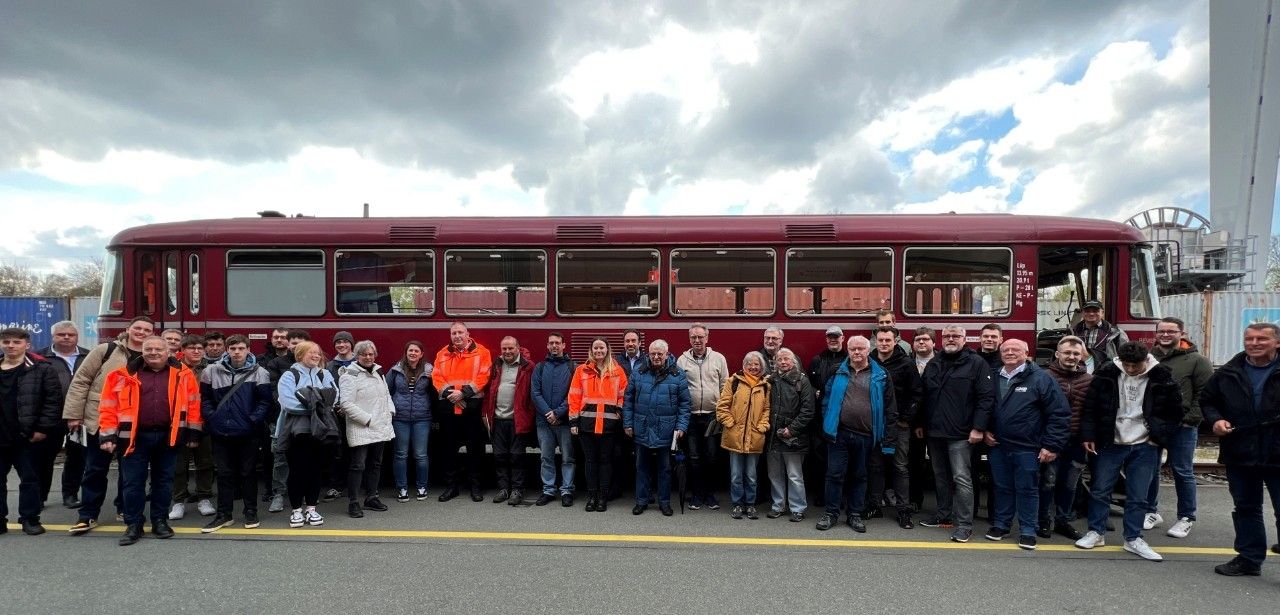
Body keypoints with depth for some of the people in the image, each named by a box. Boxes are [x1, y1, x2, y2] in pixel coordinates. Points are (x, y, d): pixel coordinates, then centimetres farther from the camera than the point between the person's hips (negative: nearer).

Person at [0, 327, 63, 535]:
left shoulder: (42, 369, -5)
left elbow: (54, 400, -10)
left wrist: (43, 428, -14)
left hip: (28, 437, -4)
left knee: (30, 479, 5)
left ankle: (30, 519, 14)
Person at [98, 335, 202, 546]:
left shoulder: (182, 374, 1)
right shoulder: (125, 375, 0)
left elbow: (193, 403, 4)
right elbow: (109, 406, 0)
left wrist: (194, 432, 3)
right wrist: (108, 435, -6)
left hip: (168, 436, 1)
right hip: (135, 437, -1)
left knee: (163, 480, 10)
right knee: (133, 482, 4)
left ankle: (160, 521, 23)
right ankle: (133, 525, 16)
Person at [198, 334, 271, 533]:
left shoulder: (259, 373, -4)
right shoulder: (212, 371, 3)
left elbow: (265, 401, -5)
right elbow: (205, 399, 7)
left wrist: (254, 420, -14)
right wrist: (212, 419, -5)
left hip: (248, 433, -2)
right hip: (221, 432, 2)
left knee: (247, 472, 8)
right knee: (224, 473, 10)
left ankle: (251, 513, 18)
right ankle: (224, 514, 19)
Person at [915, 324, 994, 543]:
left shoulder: (976, 363, -5)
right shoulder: (933, 364, 14)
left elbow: (986, 397, -10)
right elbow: (923, 396, 19)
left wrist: (978, 427, -16)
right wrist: (919, 423, 17)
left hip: (960, 434, -6)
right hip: (934, 432, 6)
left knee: (961, 478, -6)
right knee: (941, 476, 15)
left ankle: (964, 524, 1)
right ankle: (944, 515, 26)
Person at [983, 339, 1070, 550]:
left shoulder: (1041, 378, -7)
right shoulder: (994, 378, 8)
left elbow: (1060, 414, -9)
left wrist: (1051, 446, -12)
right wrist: (985, 431, 7)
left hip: (1027, 448, -4)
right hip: (997, 446, 4)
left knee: (1027, 489, 5)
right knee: (1002, 487, 14)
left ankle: (1028, 531, 16)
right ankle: (1001, 525, 26)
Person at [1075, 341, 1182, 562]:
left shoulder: (1162, 378, -7)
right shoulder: (1106, 374, -8)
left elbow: (1175, 412, 5)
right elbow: (1090, 407, 0)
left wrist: (1158, 434, -3)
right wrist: (1088, 436, -2)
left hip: (1144, 446, 0)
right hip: (1111, 443, 0)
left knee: (1138, 496, 7)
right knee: (1100, 490, 6)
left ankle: (1133, 539, 19)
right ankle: (1096, 532, 19)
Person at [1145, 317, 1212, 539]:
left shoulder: (1197, 361, -3)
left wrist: (1190, 419, -14)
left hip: (1181, 428, -4)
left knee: (1183, 473, 5)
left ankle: (1186, 518, 18)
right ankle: (1151, 512, 24)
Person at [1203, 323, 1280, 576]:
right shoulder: (1228, 373, 6)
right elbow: (1207, 400, 16)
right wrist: (1215, 420, -2)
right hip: (1239, 455, 4)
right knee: (1246, 508, 15)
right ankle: (1249, 558, 26)